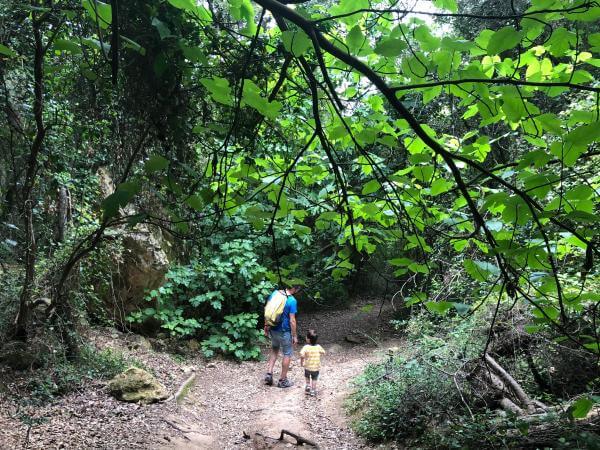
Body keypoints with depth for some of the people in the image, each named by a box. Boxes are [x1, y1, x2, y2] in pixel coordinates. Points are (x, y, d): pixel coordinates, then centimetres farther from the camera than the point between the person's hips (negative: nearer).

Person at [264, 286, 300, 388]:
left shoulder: (274, 293, -3)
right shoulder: (292, 301, -20)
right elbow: (292, 320, -18)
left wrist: (266, 326, 15)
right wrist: (294, 336, -8)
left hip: (273, 329, 6)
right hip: (284, 331, -6)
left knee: (274, 350, 27)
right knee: (287, 354, 12)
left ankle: (269, 373, 18)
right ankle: (282, 380, 19)